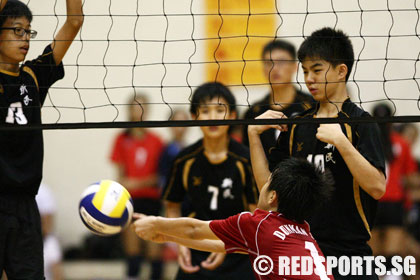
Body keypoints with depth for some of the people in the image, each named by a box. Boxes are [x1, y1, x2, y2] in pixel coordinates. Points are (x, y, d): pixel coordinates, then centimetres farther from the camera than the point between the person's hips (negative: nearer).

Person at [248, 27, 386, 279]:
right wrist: (254, 134, 4)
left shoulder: (360, 123, -5)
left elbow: (377, 188, -16)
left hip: (349, 252, -5)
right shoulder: (296, 127, 13)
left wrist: (340, 141, -23)